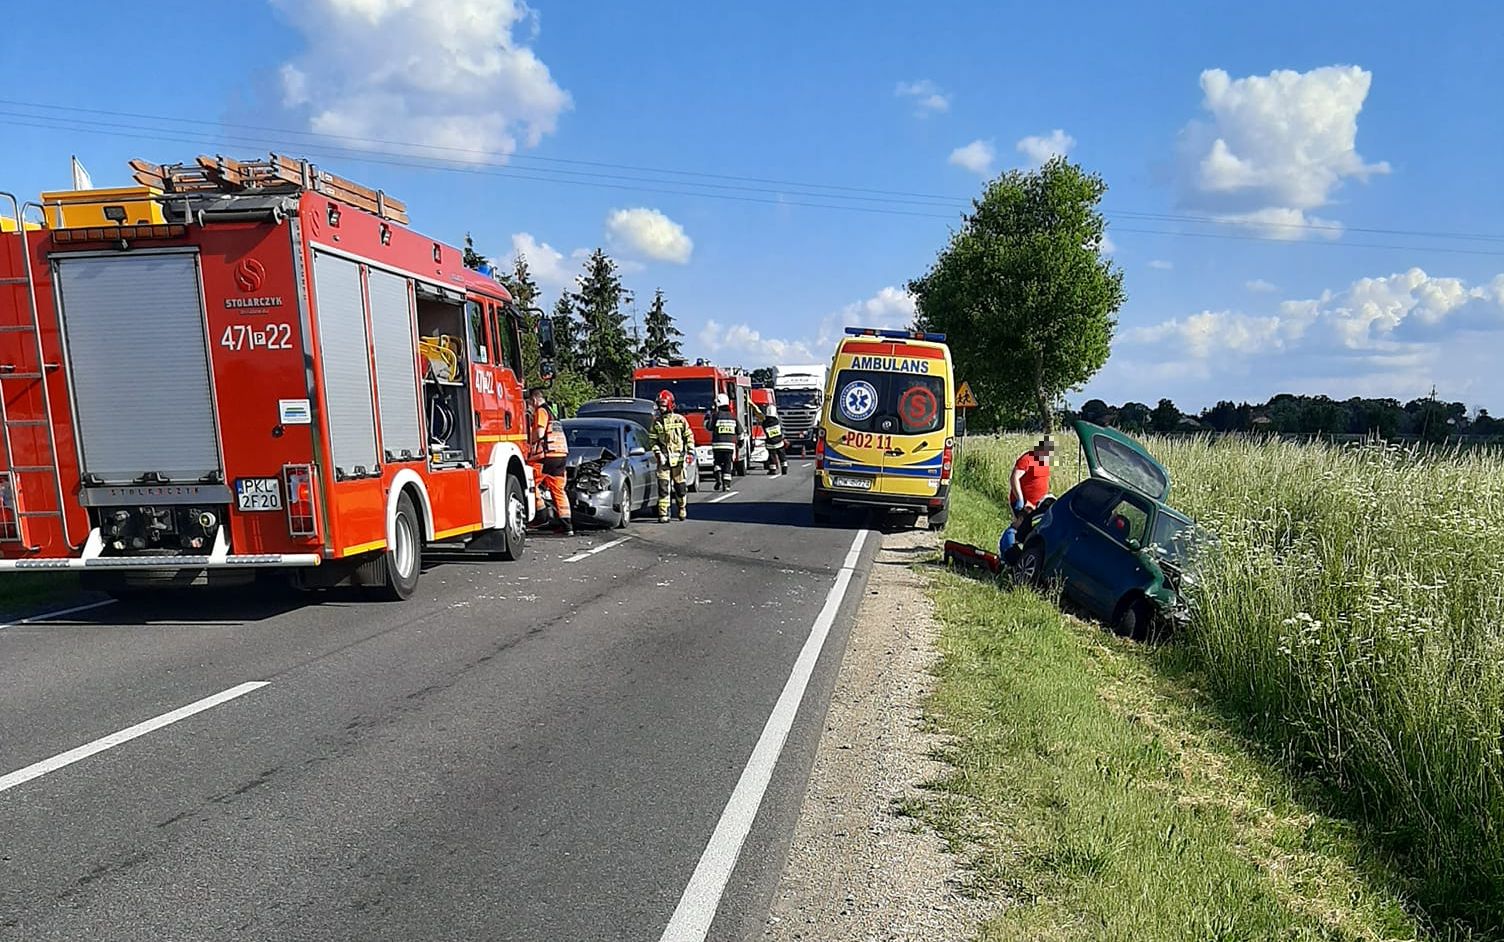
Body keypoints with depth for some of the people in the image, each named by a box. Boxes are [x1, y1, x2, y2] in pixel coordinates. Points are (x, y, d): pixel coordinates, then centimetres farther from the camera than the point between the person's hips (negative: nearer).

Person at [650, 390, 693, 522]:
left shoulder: (680, 419, 2)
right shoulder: (656, 421, 6)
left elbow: (689, 436, 6)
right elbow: (652, 439, 5)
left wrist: (690, 452, -3)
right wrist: (658, 453, -8)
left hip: (678, 458, 0)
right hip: (663, 458, 0)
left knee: (680, 486, 8)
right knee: (663, 486, -8)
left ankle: (683, 510, 28)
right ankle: (663, 514, -6)